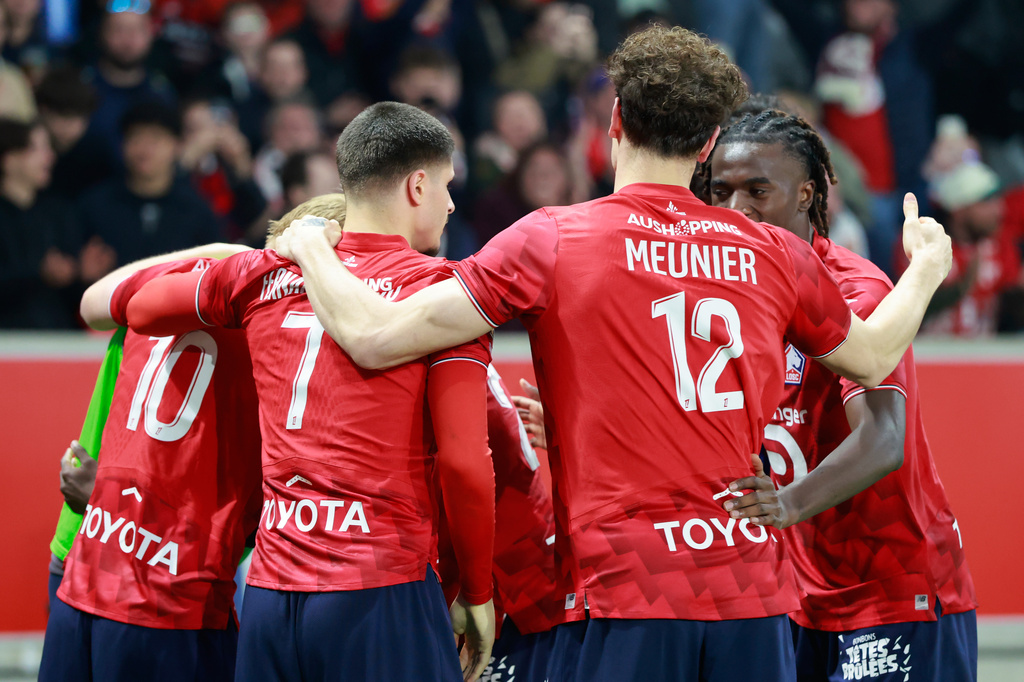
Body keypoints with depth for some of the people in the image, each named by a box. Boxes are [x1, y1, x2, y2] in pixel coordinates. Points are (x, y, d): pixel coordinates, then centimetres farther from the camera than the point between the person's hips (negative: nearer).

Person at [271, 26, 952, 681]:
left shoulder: (552, 241, -3)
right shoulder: (774, 254, 7)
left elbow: (374, 337, -5)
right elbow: (873, 357, 27)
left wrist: (311, 245, 15)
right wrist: (926, 268, 47)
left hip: (623, 592, -4)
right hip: (755, 596, 4)